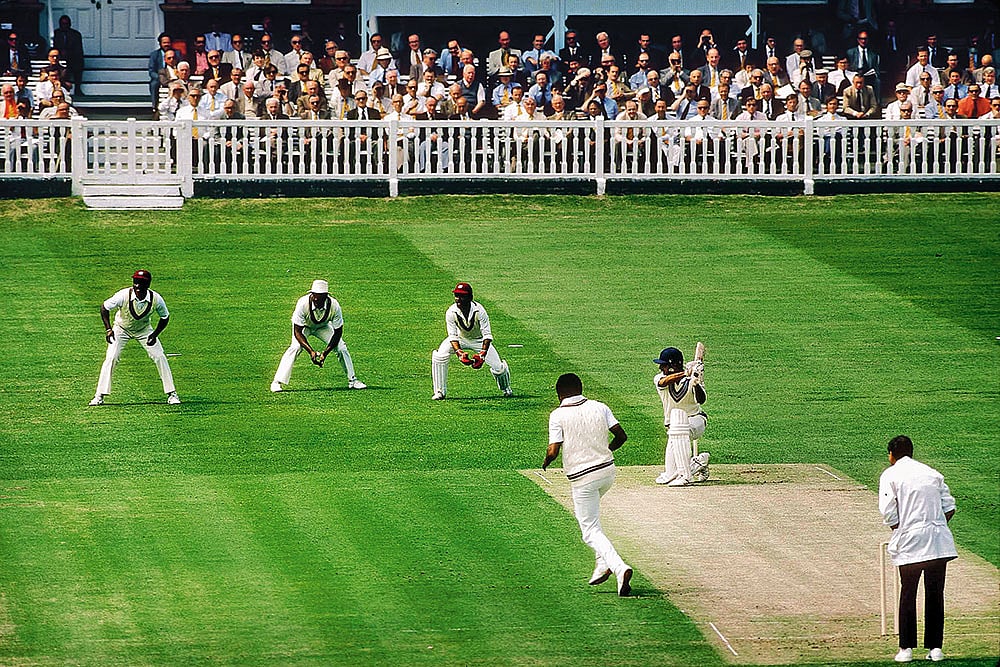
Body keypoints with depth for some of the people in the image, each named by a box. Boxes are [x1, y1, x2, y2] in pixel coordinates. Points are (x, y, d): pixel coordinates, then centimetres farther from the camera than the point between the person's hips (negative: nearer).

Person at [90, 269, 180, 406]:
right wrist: (108, 329, -27)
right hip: (121, 328, -1)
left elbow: (165, 318, -9)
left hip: (144, 330, 1)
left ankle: (171, 393, 7)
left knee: (160, 357, -7)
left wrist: (155, 335, -20)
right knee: (111, 358, -15)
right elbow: (104, 307, -18)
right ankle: (100, 396, -7)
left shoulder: (156, 299, -27)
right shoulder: (123, 295, -32)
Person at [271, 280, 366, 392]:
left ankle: (352, 380, 8)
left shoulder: (334, 306, -33)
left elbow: (338, 333, -23)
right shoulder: (303, 304, -38)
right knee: (295, 347, -27)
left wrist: (325, 352, -33)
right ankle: (277, 382, -24)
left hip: (323, 327, 2)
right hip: (304, 327, -2)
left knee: (341, 348, -12)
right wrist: (311, 351, -43)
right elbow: (297, 332, -33)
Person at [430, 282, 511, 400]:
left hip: (479, 340, -1)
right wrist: (459, 352, -42)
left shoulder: (479, 311, -30)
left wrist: (482, 354, -44)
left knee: (497, 367, -11)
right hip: (460, 339, 1)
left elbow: (487, 335, -30)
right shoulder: (451, 312, -25)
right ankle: (440, 391, -10)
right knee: (439, 356, -25)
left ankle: (506, 388, 25)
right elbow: (453, 336, -23)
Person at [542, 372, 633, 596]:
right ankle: (602, 564, 19)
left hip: (582, 477, -5)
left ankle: (619, 567, -23)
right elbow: (621, 435, 0)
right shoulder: (599, 407, 2)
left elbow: (553, 451, -15)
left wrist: (545, 463, 7)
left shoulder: (558, 415, -10)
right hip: (607, 471, 5)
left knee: (591, 530, 0)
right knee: (587, 513, 30)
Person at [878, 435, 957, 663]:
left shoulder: (890, 475, 0)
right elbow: (949, 507, 10)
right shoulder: (932, 473, 14)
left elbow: (889, 514, -9)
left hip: (910, 542, -3)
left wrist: (898, 532, 5)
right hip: (939, 541, 3)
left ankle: (906, 648, 6)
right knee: (935, 594, 9)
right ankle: (935, 647, 9)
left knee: (908, 595, 5)